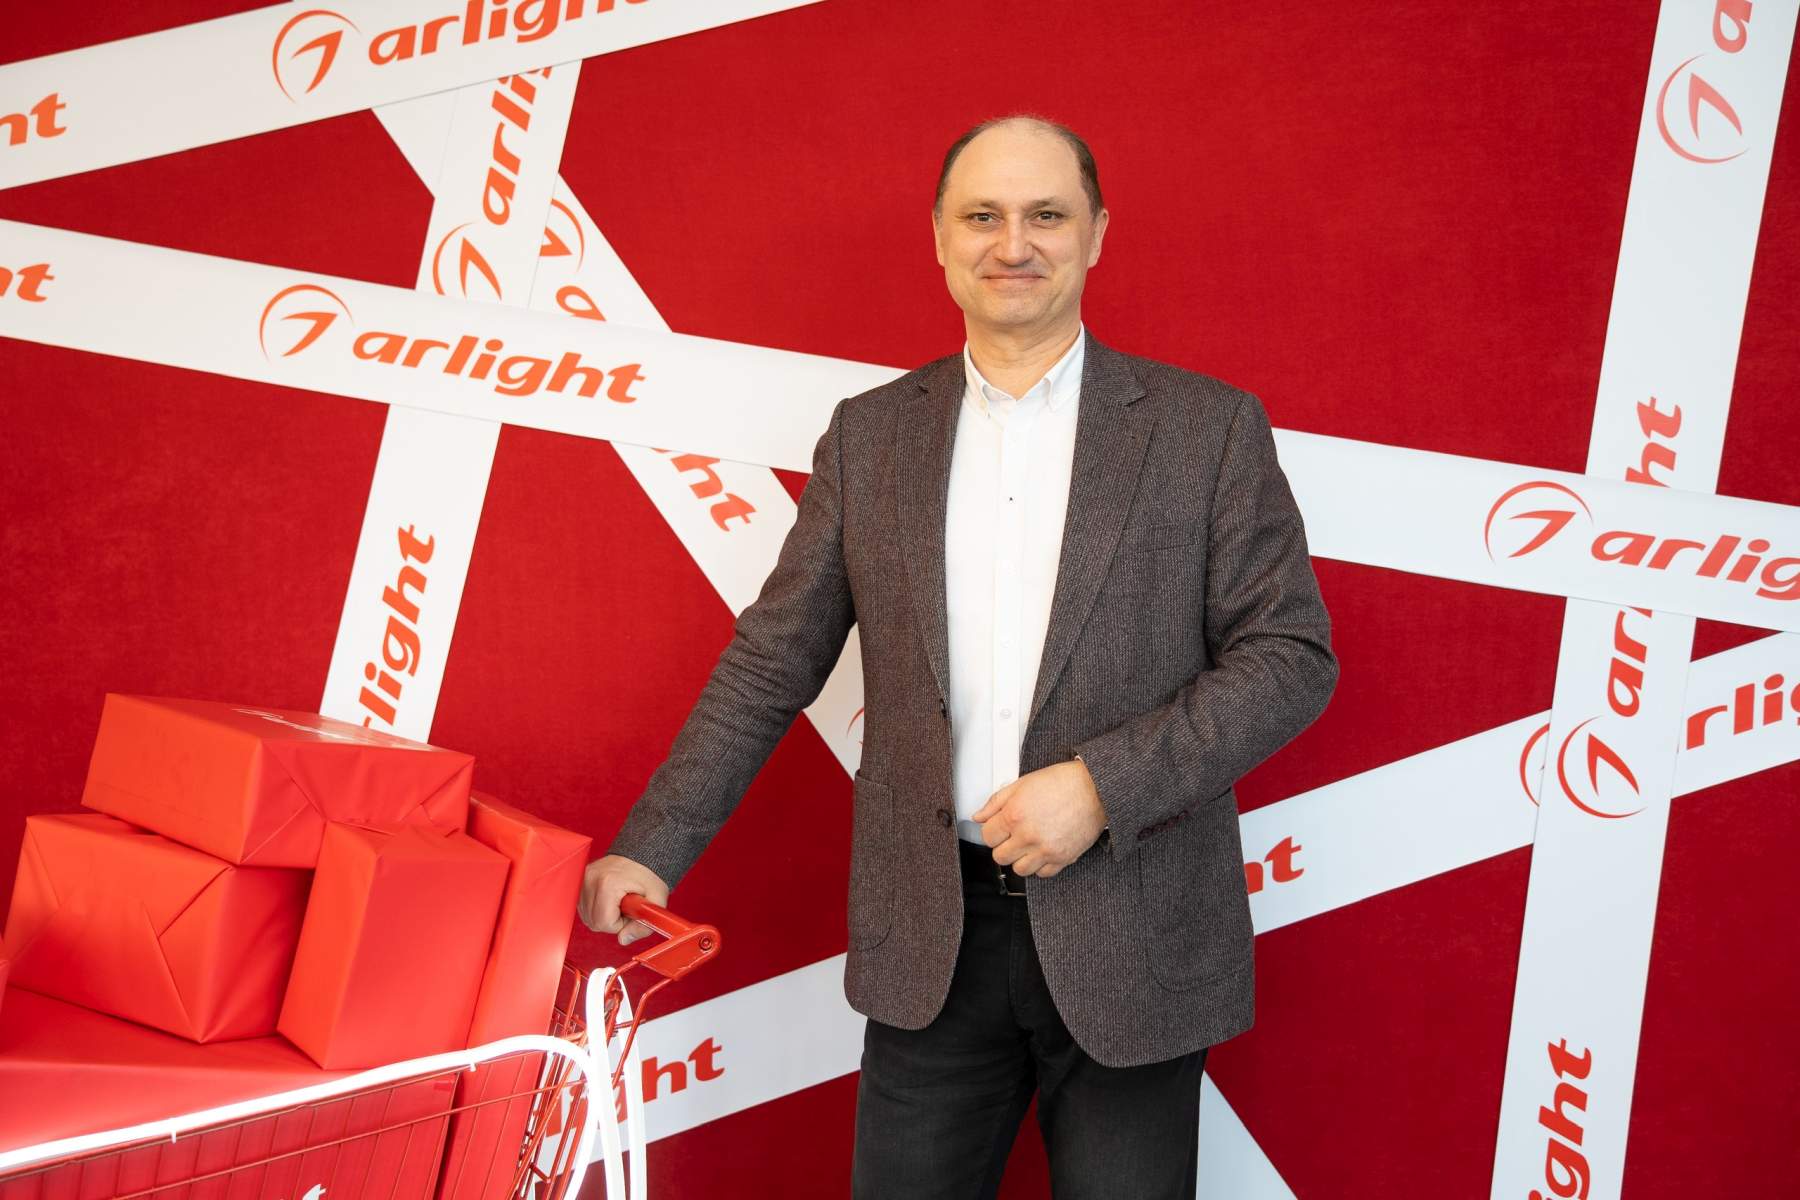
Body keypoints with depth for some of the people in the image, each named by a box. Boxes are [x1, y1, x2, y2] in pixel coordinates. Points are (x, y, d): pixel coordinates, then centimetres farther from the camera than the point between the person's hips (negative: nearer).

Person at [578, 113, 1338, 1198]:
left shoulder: (1208, 428, -1)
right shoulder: (871, 435, 7)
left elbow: (1291, 655, -5)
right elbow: (772, 663, 7)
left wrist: (1102, 785, -16)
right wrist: (651, 851, -2)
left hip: (1131, 938, -2)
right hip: (930, 940, 2)